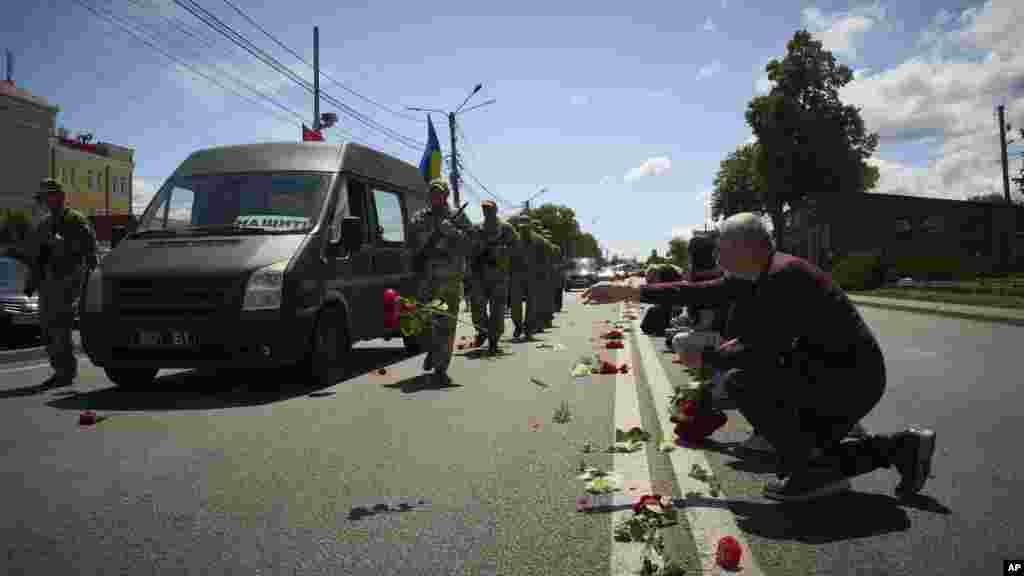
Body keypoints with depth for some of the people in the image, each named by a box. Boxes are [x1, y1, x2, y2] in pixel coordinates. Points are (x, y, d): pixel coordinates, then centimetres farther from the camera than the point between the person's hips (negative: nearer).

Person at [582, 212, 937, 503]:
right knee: (805, 454, 17)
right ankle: (902, 448, 21)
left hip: (850, 377, -10)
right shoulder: (754, 277, 5)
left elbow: (760, 353, -27)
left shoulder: (782, 277, -24)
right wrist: (627, 292, 7)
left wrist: (705, 358, -11)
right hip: (841, 375, 10)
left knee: (741, 381, -20)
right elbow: (698, 293, 8)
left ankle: (813, 470, -9)